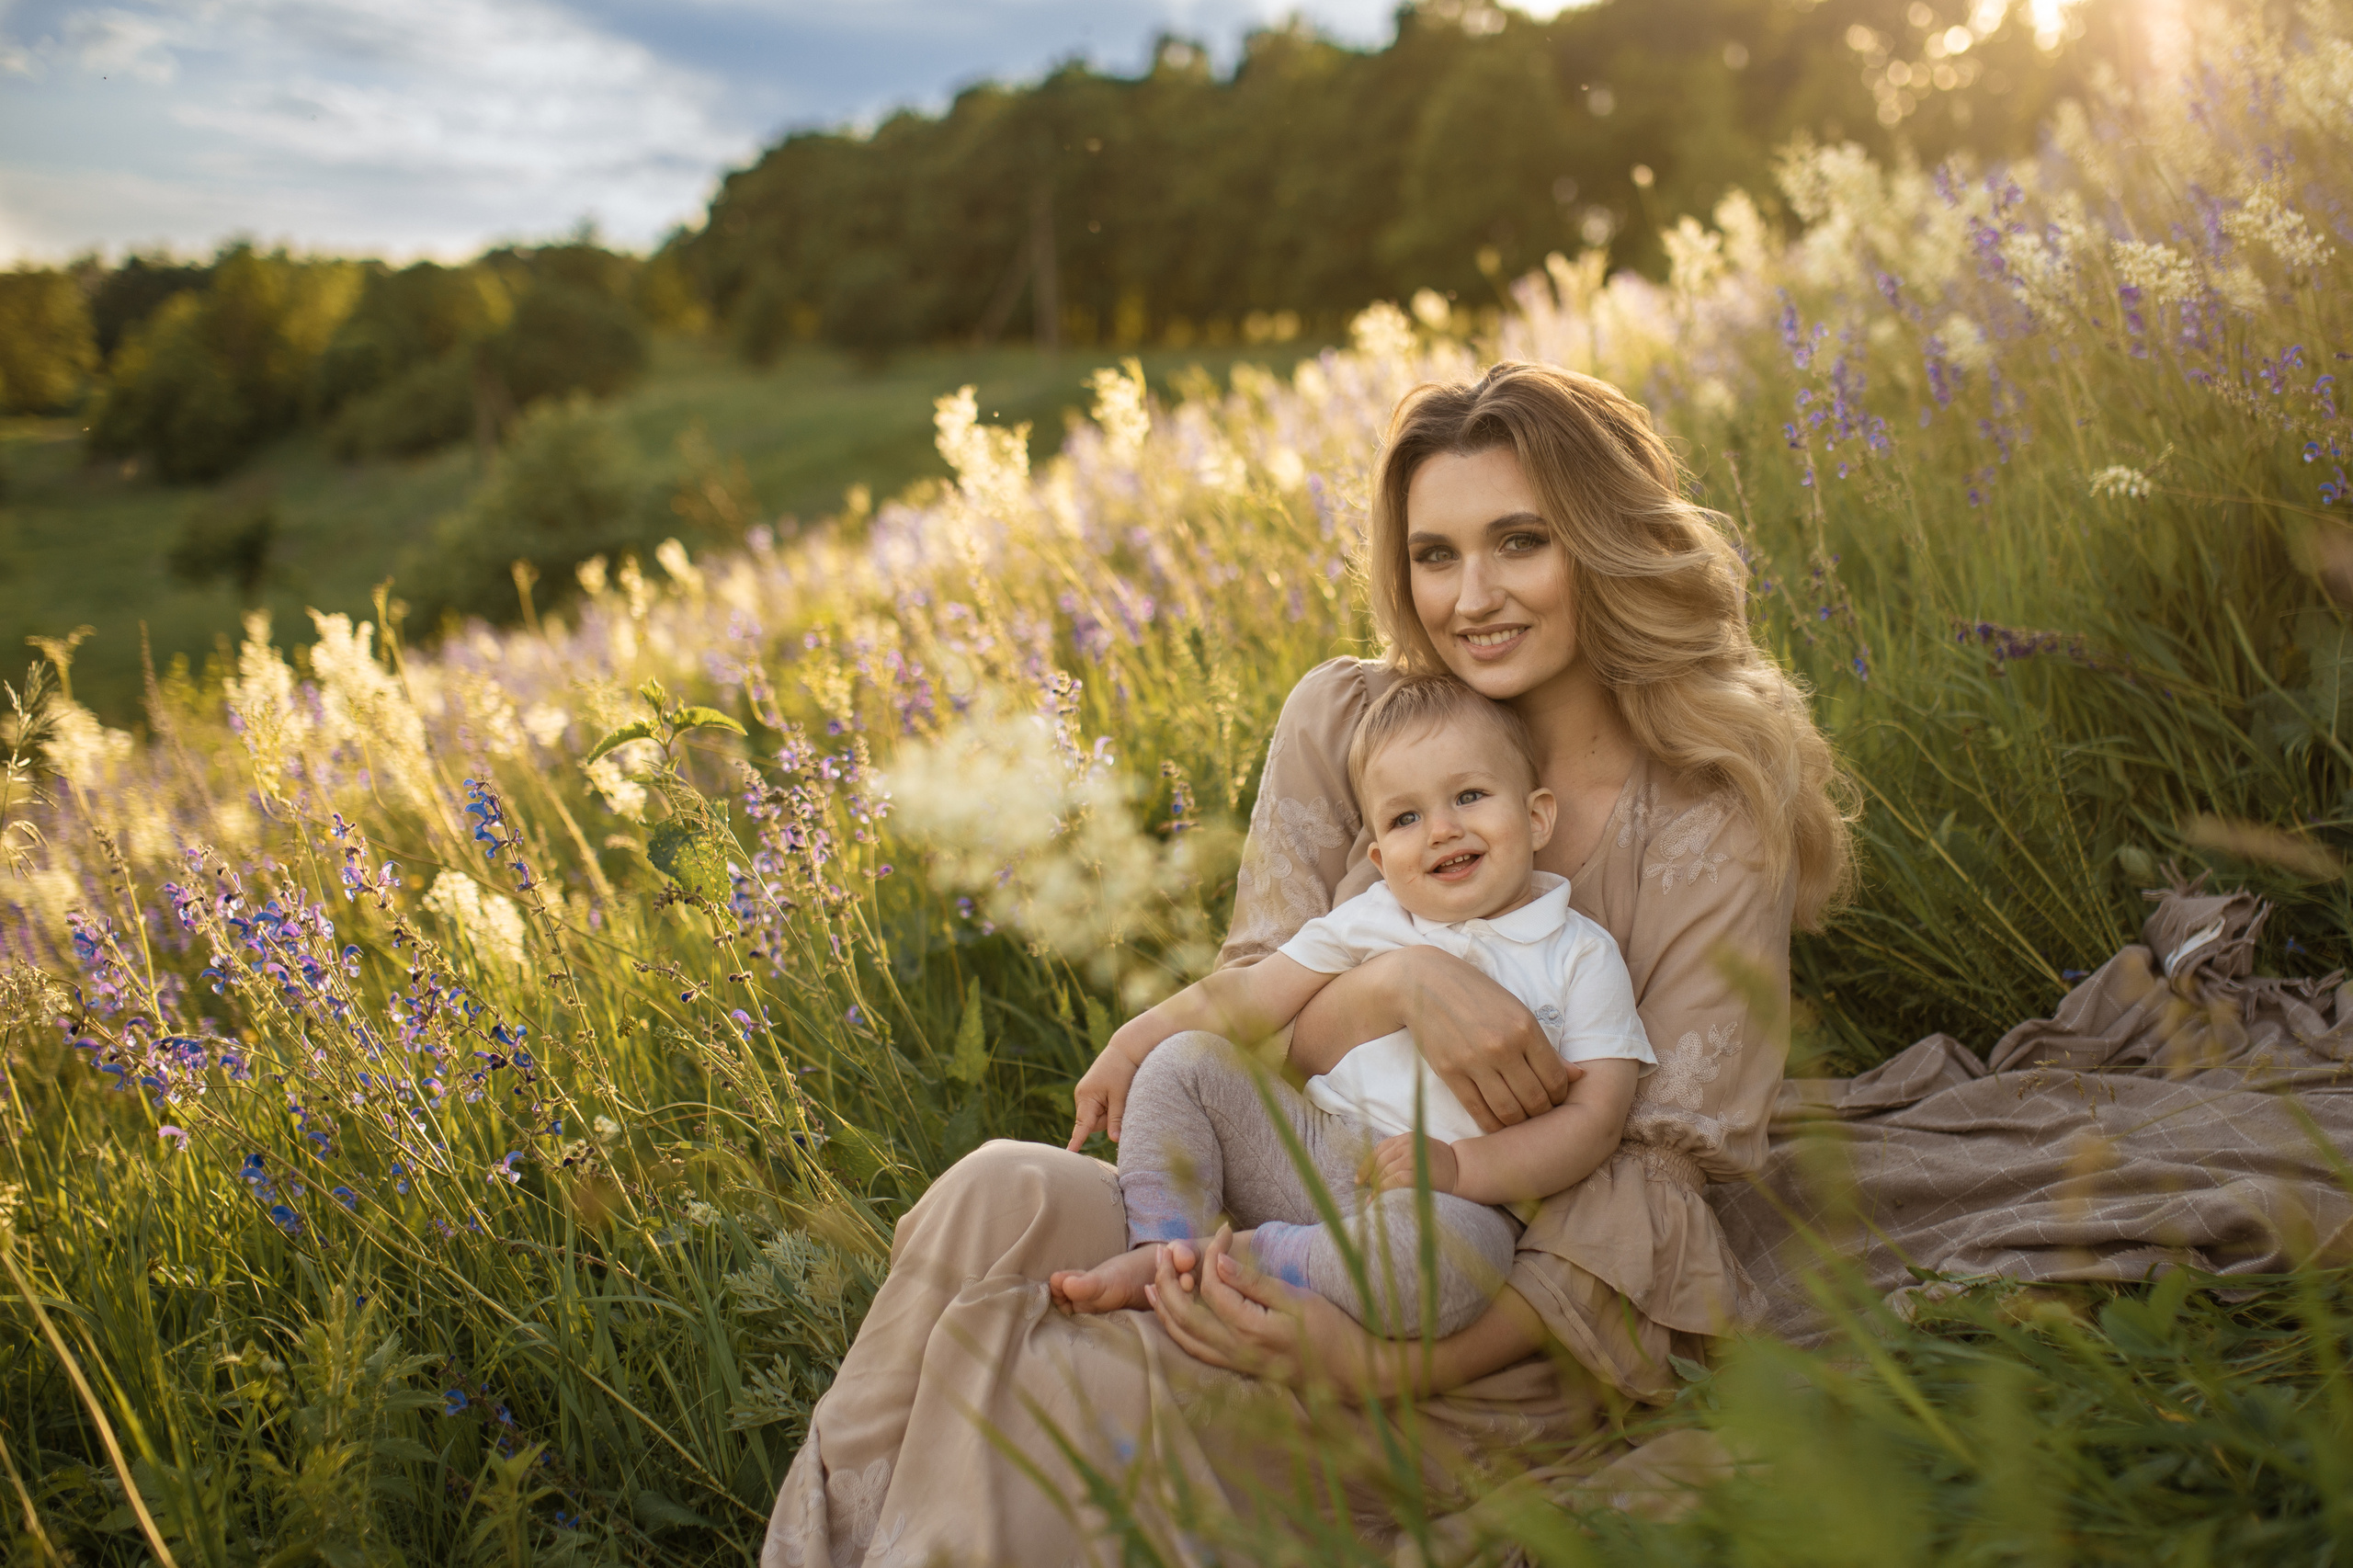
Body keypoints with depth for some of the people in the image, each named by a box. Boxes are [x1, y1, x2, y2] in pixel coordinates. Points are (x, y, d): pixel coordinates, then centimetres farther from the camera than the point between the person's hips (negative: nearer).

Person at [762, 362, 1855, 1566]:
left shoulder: (1716, 821, -8)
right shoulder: (1346, 721, 2)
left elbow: (1656, 1185, -10)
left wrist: (1392, 1364, -24)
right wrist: (1395, 981, -23)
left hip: (1500, 1351, -3)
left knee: (1034, 1405, -27)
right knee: (1007, 1197, -27)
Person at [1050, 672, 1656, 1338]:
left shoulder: (1582, 956, 0)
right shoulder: (1373, 917, 12)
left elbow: (1595, 1120, -7)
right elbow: (1254, 993, 14)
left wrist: (1459, 1165, -20)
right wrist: (1130, 1044, 4)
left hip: (1463, 1200, -4)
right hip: (1317, 1153, 5)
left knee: (1434, 1262, -40)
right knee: (1182, 1060, -4)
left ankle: (1243, 1253, -19)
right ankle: (1160, 1251, -13)